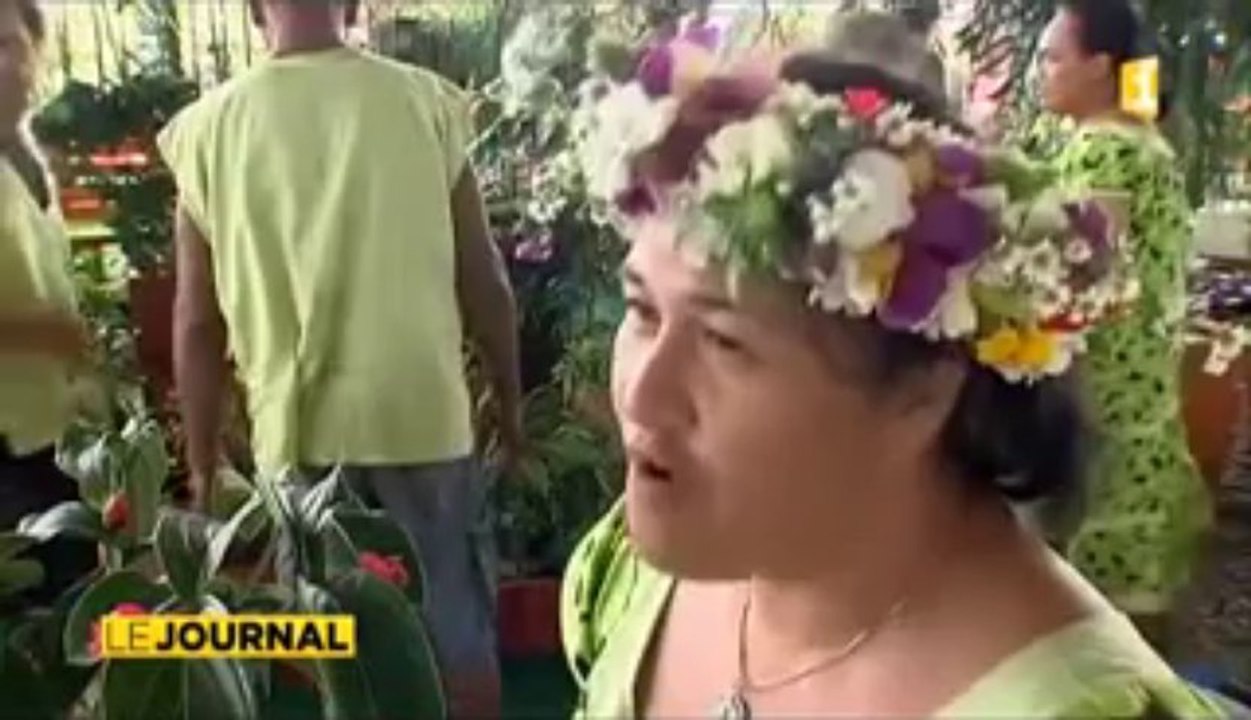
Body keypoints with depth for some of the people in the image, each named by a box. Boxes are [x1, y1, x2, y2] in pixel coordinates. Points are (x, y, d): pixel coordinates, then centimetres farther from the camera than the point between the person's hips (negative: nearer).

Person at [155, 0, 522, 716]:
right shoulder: (425, 101, -6)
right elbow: (484, 282, -2)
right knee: (457, 625, 16)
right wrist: (510, 400, 12)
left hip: (298, 431, 1)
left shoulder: (207, 128, -3)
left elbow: (197, 323, 1)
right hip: (422, 414, -1)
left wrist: (202, 462, 12)